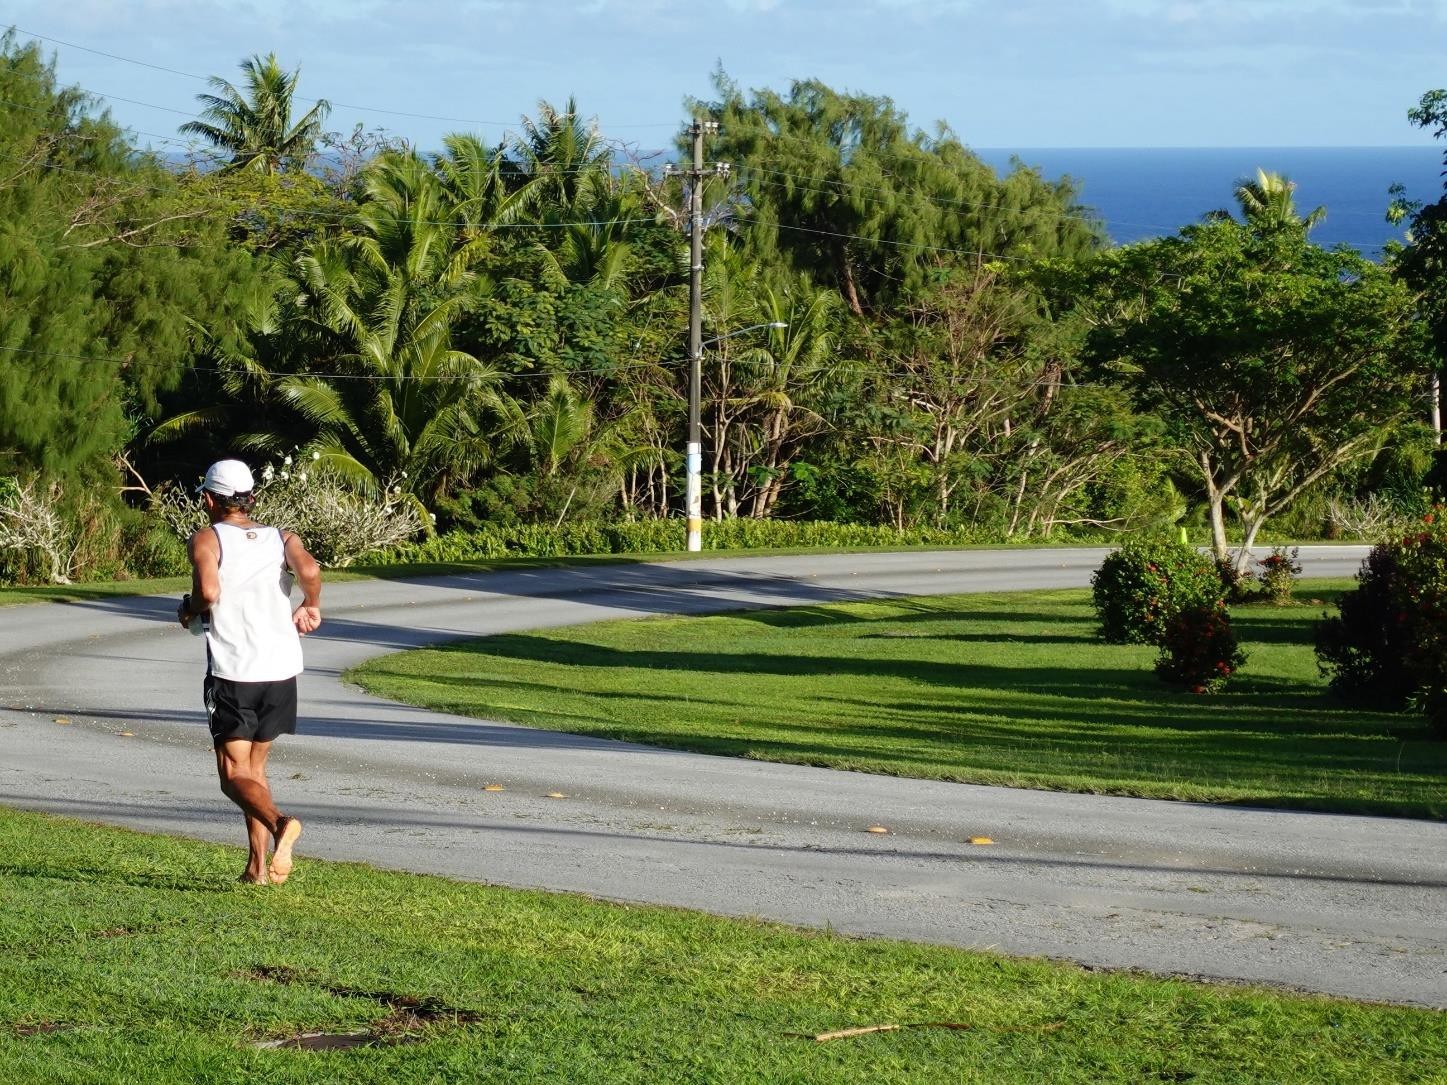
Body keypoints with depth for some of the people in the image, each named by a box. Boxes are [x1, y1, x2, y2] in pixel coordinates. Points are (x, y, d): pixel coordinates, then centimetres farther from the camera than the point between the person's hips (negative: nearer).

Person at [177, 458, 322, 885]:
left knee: (235, 776, -2)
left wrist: (189, 611, 3)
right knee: (254, 767, 20)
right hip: (282, 669, 5)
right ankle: (258, 866, 14)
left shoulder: (206, 540, 0)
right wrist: (311, 607, 10)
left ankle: (280, 823, -31)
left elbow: (208, 591, -18)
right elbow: (309, 569, -10)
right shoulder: (281, 538, 11)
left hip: (232, 672, -5)